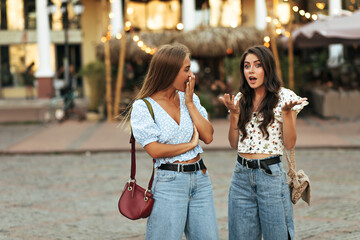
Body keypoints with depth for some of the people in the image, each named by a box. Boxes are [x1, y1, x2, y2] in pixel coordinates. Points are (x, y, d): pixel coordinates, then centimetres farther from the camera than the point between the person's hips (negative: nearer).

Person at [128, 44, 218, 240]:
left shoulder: (190, 99, 10)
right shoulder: (143, 107, -6)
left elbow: (208, 137, 1)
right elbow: (155, 150, -13)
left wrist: (190, 103, -3)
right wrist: (190, 145, -3)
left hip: (200, 179, 5)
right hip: (169, 181, -5)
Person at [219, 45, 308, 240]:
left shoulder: (284, 97, -2)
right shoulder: (240, 99, 10)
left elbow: (289, 144, -5)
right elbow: (234, 144, 10)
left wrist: (287, 112, -17)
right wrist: (234, 113, -2)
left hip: (271, 174, -4)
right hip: (241, 175, 4)